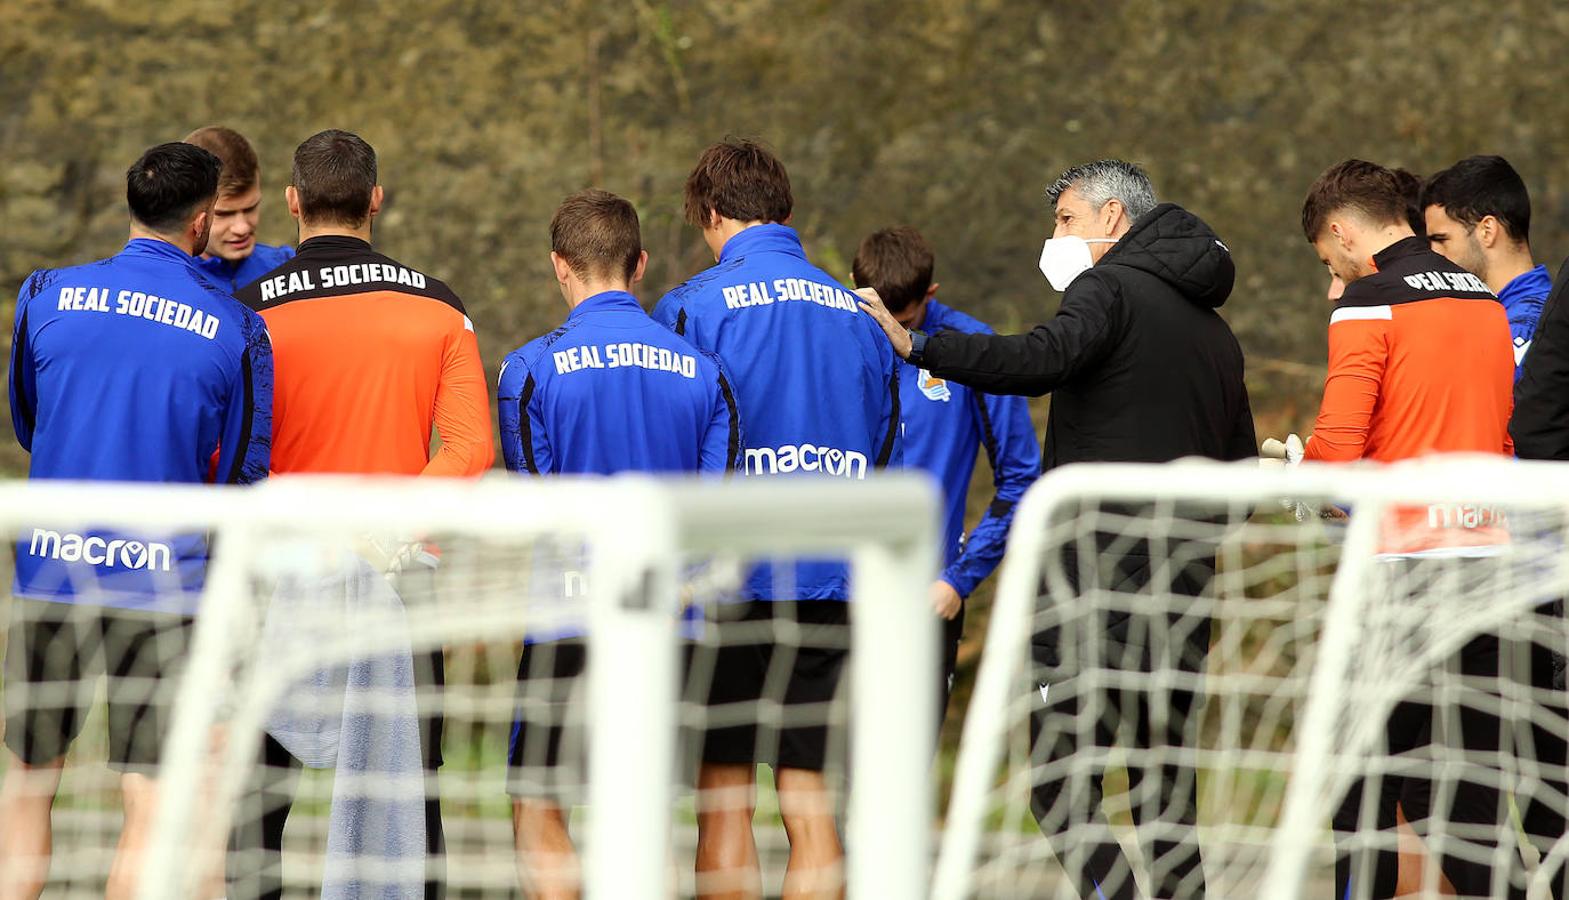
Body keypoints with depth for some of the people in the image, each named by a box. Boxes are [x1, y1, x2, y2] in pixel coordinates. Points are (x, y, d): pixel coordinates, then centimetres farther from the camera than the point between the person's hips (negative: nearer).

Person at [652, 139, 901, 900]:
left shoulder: (694, 307, -5)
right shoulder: (858, 316, 9)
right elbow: (888, 459, 13)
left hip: (730, 579, -4)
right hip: (834, 582, 4)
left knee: (723, 801, 3)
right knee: (810, 808, 4)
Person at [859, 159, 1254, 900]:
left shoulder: (1110, 288, -4)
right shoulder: (1213, 329, 22)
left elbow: (1043, 359, -24)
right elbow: (1240, 475, 23)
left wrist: (916, 346, -23)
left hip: (1099, 576, -8)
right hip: (1184, 589, 8)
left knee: (1059, 774, -8)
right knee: (1164, 789, 10)